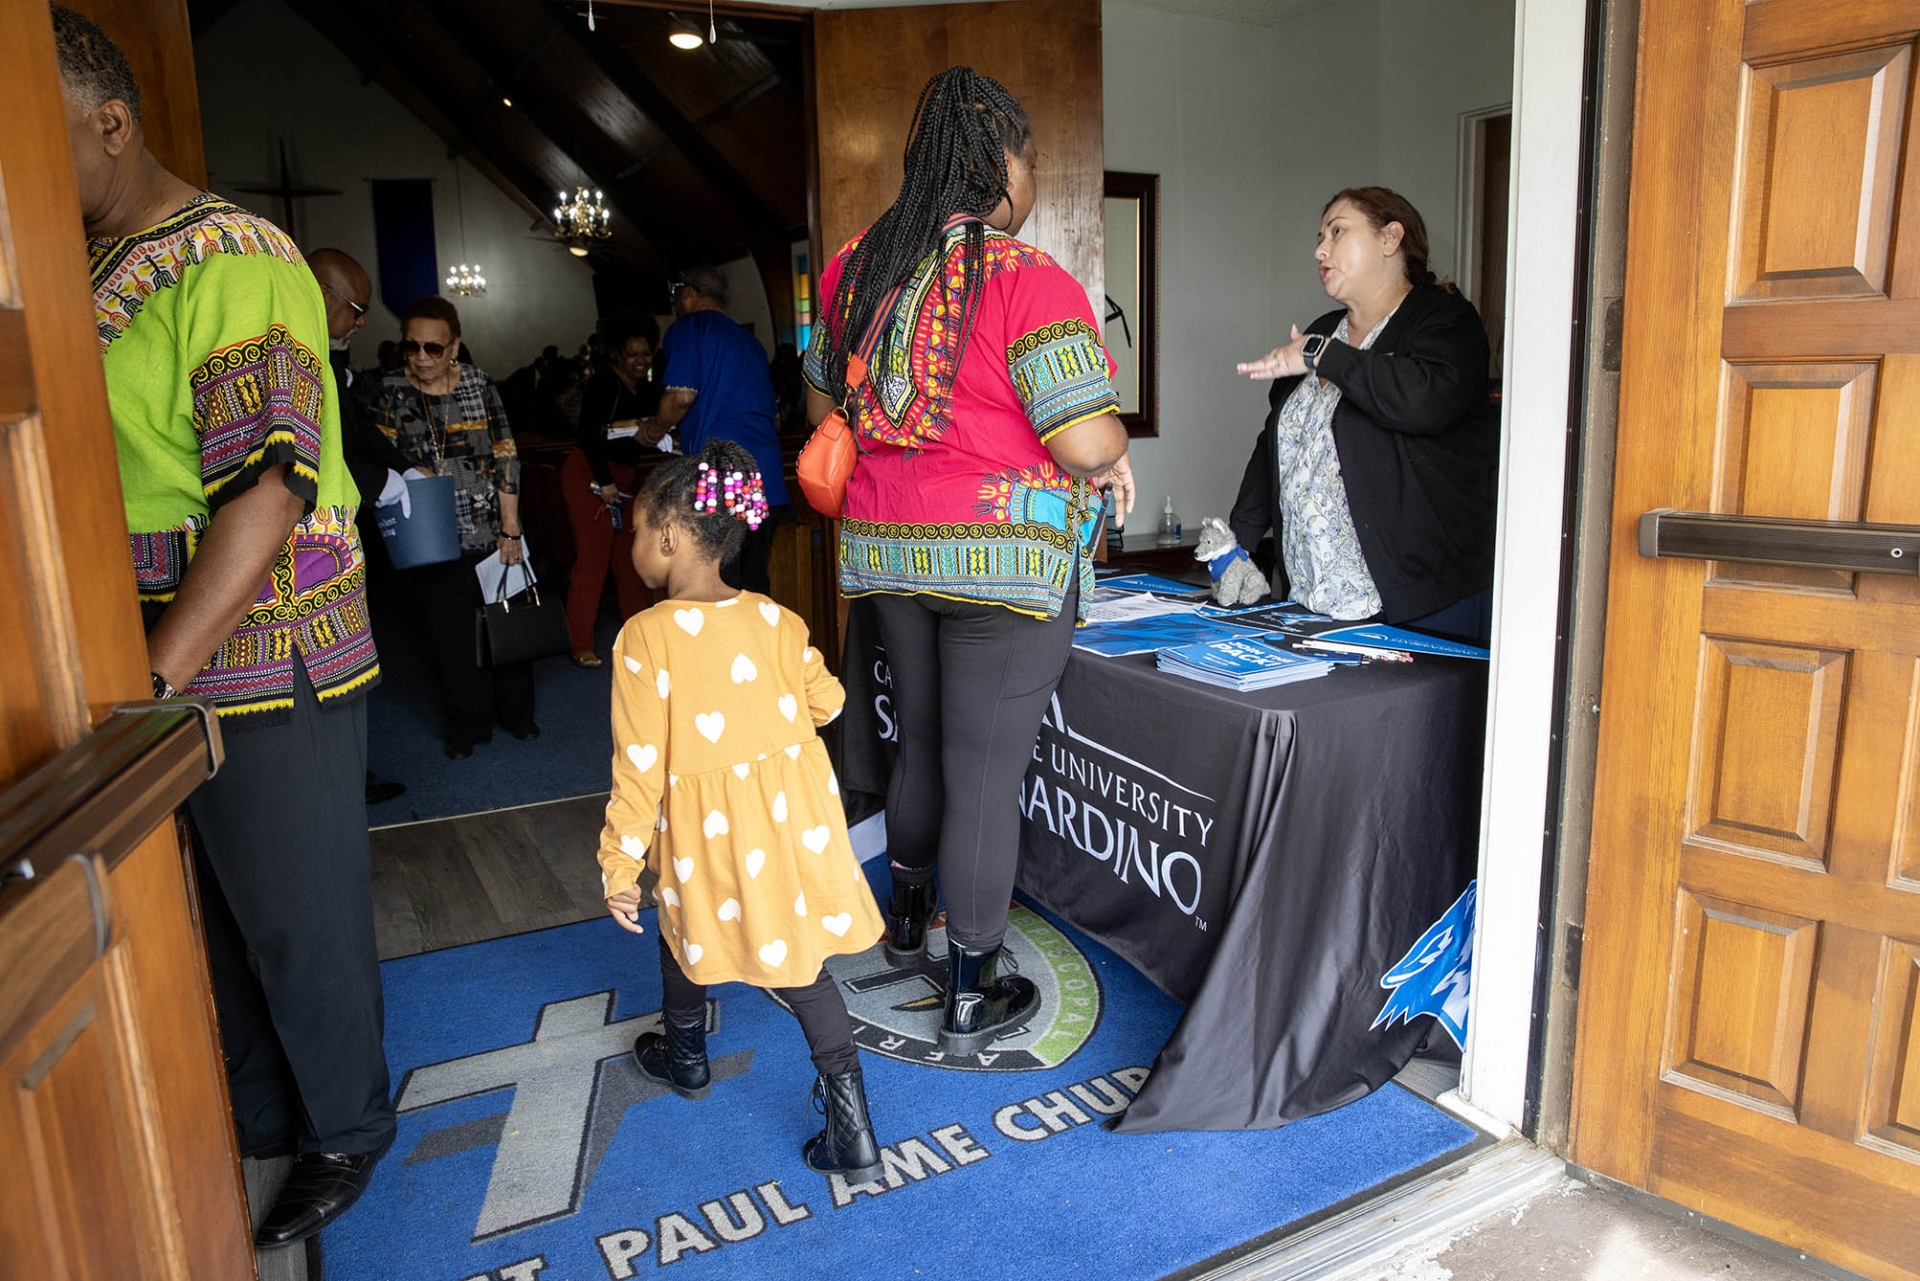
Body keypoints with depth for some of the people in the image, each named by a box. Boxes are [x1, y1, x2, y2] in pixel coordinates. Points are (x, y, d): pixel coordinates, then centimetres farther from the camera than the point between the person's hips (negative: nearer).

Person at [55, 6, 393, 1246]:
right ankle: (260, 1118, 40)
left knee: (300, 916, 8)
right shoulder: (79, 268, 11)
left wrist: (152, 683, -24)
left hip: (263, 665, -7)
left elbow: (267, 491, -21)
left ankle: (346, 1131, 30)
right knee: (224, 910, 19)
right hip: (151, 656, 7)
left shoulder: (232, 265, -13)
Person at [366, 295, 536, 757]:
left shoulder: (480, 384, 0)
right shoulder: (392, 393, 0)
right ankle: (467, 723, 21)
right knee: (451, 632, 5)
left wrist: (511, 530, -5)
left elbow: (505, 459, -1)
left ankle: (516, 711, 26)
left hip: (493, 531, 0)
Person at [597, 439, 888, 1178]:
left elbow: (641, 765, -15)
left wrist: (620, 867, -5)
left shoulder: (646, 636, -15)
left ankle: (685, 1058, 51)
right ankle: (851, 1125, 13)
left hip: (706, 832, -3)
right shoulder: (774, 618, -2)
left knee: (687, 933, 25)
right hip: (793, 818, 4)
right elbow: (827, 702, 8)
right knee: (797, 956, 15)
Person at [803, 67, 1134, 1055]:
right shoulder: (1031, 283, -15)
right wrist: (1110, 463, 1)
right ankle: (971, 999, 17)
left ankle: (905, 909, 46)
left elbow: (821, 399, 19)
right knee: (985, 776, 3)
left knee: (921, 741, 24)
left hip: (884, 549, 7)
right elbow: (1089, 439, -20)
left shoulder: (855, 269, 7)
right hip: (1003, 556, -7)